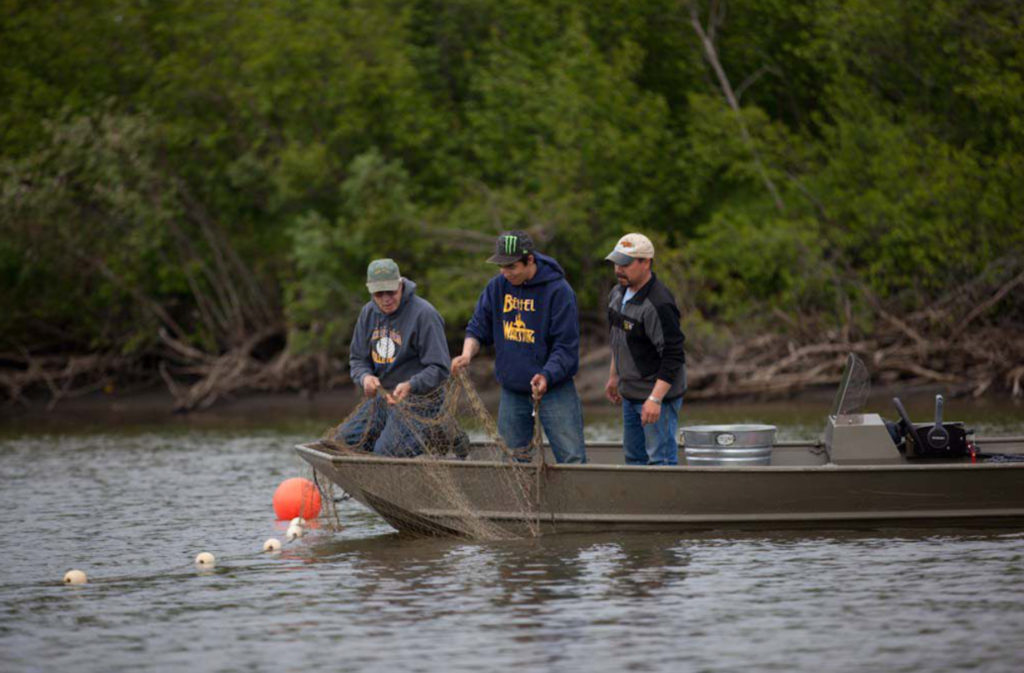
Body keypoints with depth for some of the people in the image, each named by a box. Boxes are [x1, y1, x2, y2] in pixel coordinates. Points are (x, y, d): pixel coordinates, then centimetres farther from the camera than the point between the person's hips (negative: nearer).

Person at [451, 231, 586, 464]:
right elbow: (478, 328, 10)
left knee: (572, 458, -8)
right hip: (512, 391, 5)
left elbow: (566, 347, -14)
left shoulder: (558, 291, -13)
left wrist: (546, 377, -30)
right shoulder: (497, 287, 1)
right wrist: (467, 354, -12)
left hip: (554, 386, -5)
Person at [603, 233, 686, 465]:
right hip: (630, 394, 10)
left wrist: (655, 398, -28)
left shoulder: (658, 305, -24)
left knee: (661, 459, -9)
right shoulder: (618, 294, 6)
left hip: (659, 394, -10)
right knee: (634, 456, 16)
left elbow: (673, 357, -25)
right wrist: (613, 376, 26)